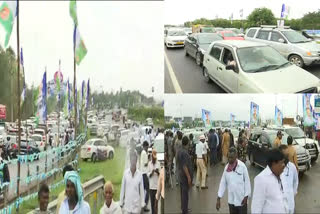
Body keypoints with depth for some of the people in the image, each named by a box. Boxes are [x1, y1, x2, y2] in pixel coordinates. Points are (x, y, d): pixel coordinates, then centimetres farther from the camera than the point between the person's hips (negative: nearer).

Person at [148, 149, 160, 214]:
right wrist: (151, 172, -18)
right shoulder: (149, 163, 1)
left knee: (156, 201, -1)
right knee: (152, 202, 4)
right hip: (151, 186, 0)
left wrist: (158, 172, -16)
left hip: (157, 185, 0)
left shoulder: (158, 163, 1)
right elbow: (148, 175, 1)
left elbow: (160, 175, 4)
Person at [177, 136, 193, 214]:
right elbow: (184, 166, -24)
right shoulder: (185, 153, -24)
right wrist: (189, 177, -21)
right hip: (185, 175, -9)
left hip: (181, 174, 9)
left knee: (182, 192, 17)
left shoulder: (179, 151, 3)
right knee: (185, 193, -1)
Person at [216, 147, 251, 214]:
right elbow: (223, 183, 4)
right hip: (231, 200, 4)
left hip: (241, 200, -4)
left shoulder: (242, 166, -11)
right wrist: (218, 199, 2)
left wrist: (246, 196, -10)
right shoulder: (226, 167, 1)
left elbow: (247, 182, -7)